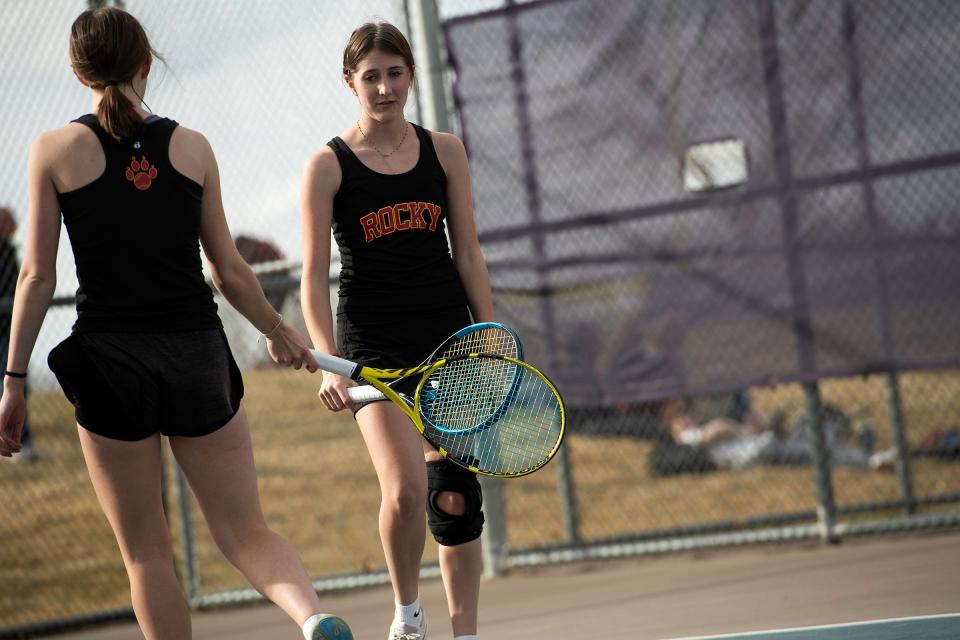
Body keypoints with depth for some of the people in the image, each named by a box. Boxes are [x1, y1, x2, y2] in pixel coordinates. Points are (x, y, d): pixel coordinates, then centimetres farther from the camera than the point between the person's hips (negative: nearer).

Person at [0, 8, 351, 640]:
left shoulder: (55, 149, -1)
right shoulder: (192, 147, 4)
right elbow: (230, 271, 6)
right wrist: (280, 331, 23)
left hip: (109, 362, -1)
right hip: (198, 352, 1)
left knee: (147, 555, 10)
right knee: (247, 533, 8)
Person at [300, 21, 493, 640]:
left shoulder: (445, 151, 5)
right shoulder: (327, 166, -3)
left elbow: (468, 253, 9)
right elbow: (313, 277, -6)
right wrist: (329, 364, -17)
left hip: (450, 336, 3)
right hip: (373, 344, -3)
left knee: (455, 496, 3)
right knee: (405, 489, -17)